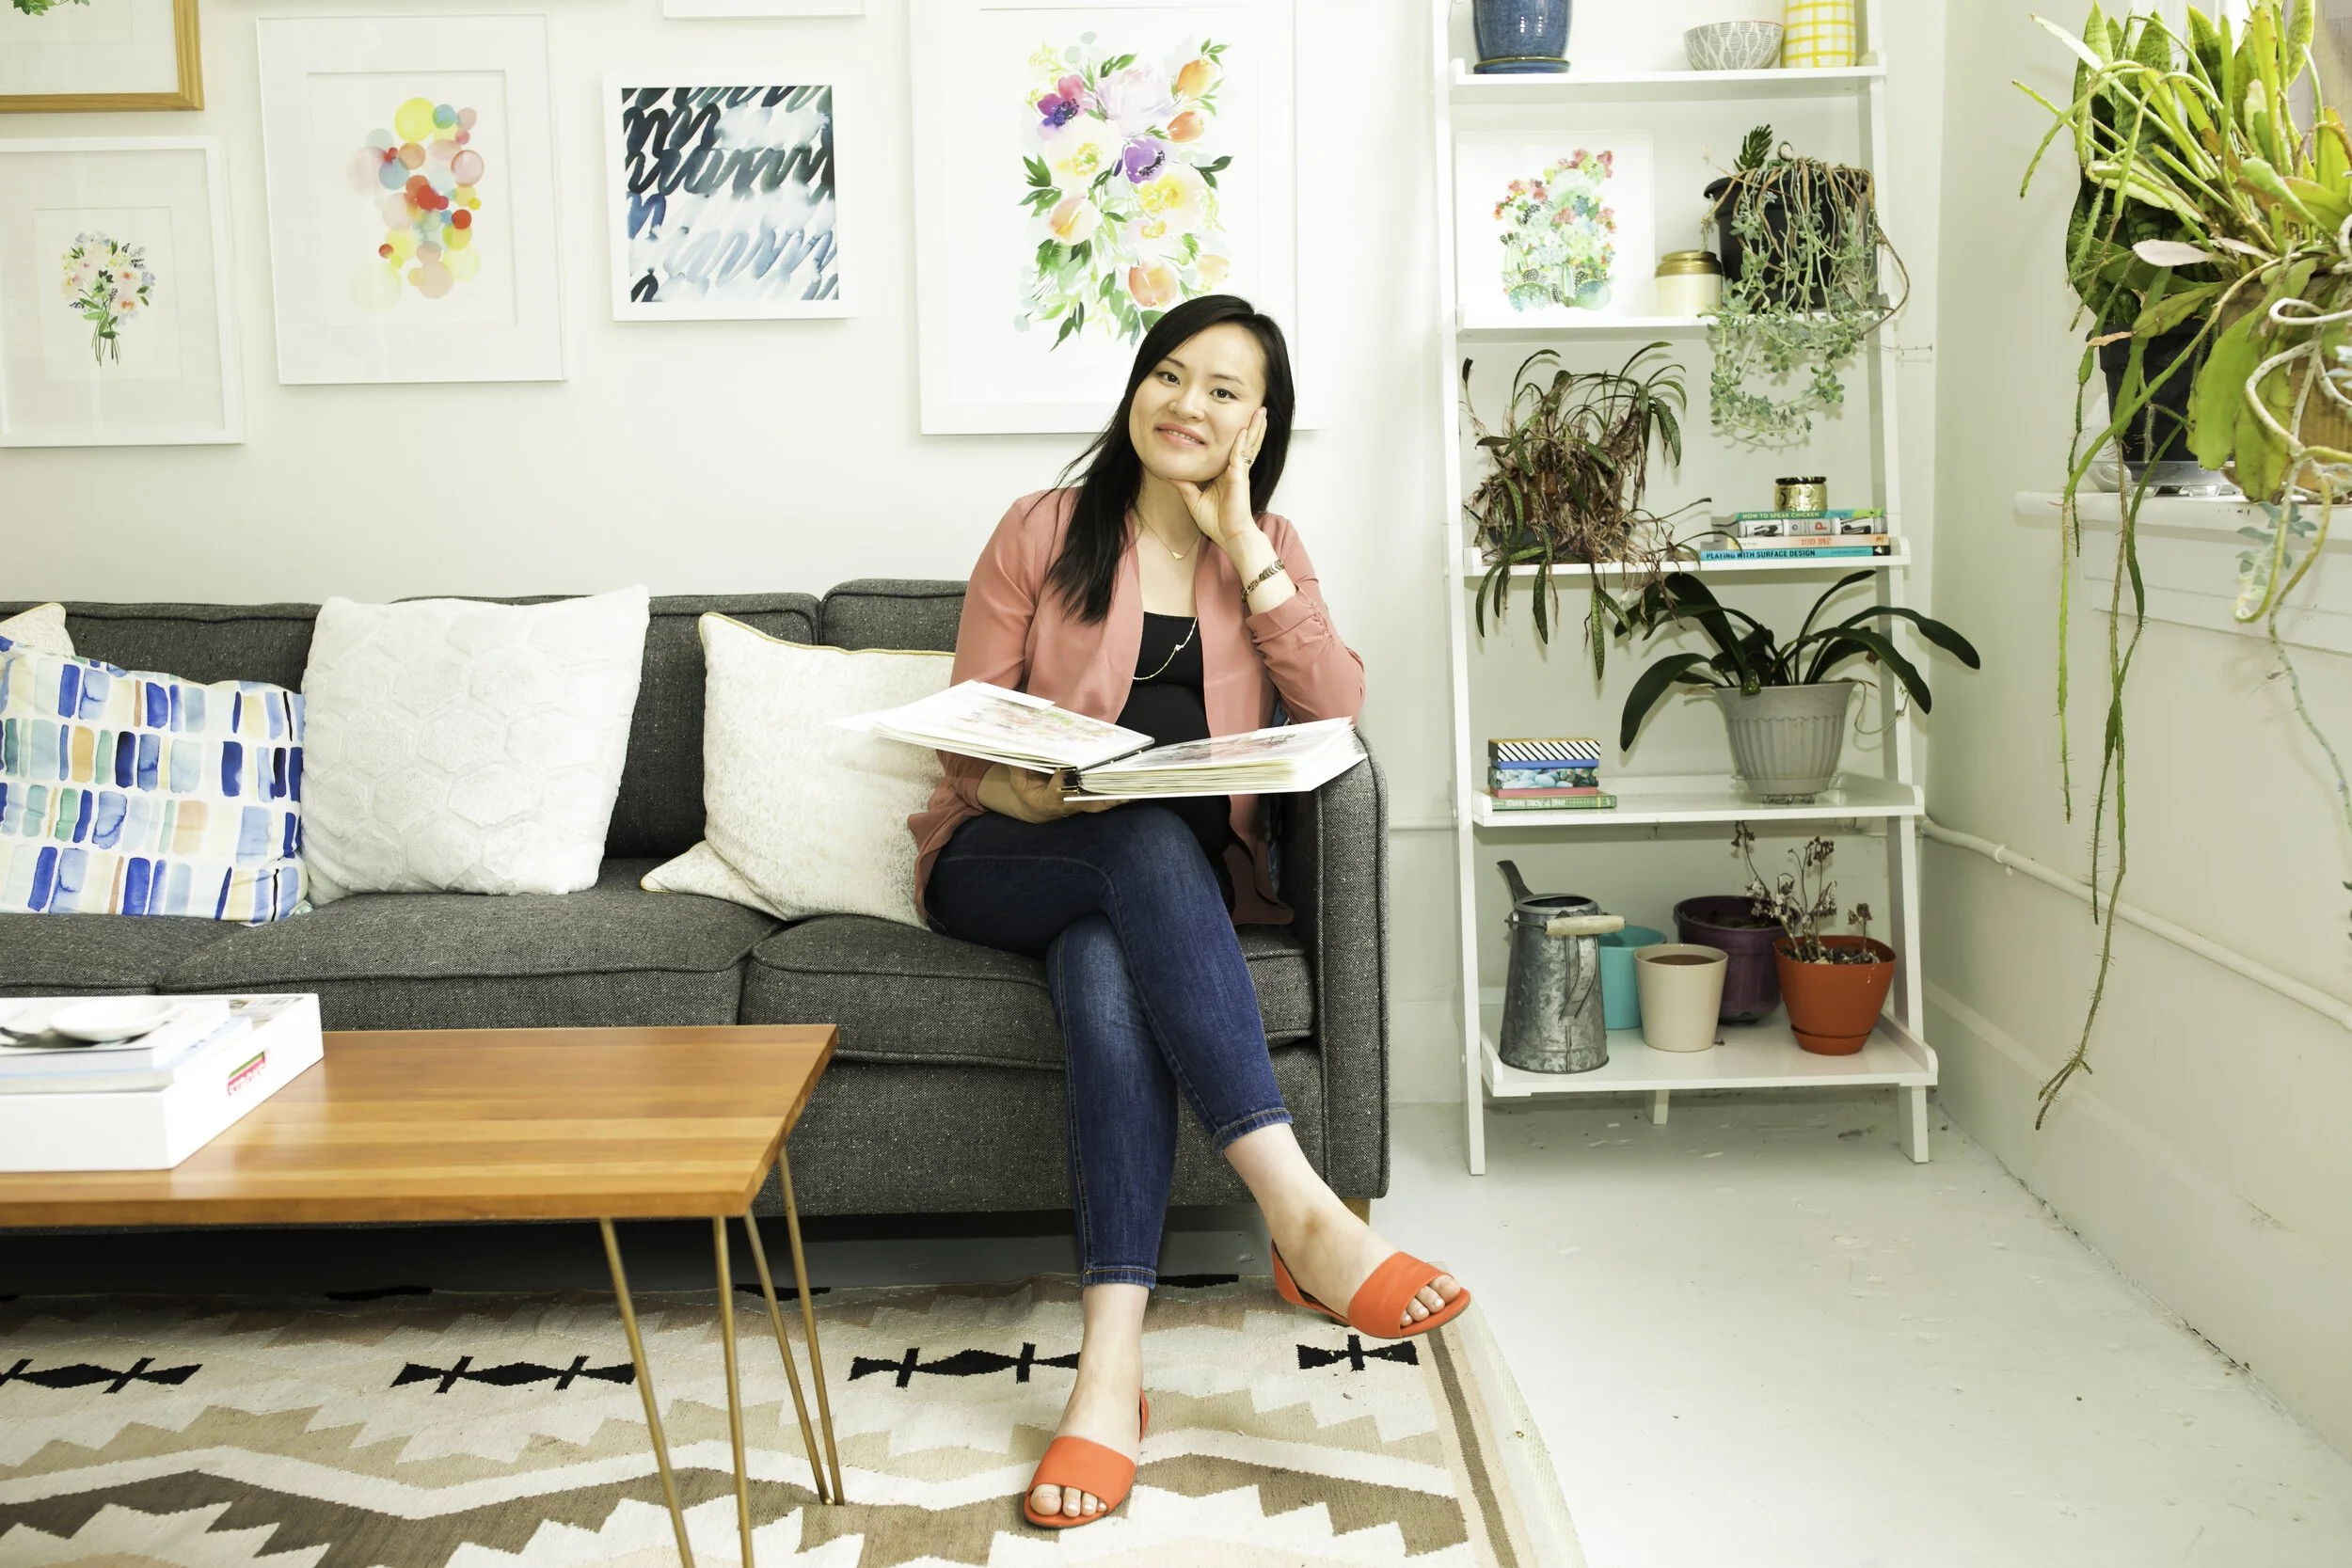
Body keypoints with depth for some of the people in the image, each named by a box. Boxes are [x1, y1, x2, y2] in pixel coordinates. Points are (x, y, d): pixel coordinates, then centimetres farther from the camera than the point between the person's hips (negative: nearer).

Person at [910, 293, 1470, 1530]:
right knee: (1147, 839, -37)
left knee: (1110, 970, -36)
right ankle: (1304, 1216, -47)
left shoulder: (1269, 549, 12)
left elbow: (1337, 709, -6)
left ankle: (1111, 1369, -42)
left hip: (1174, 876, 1)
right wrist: (1021, 789, -23)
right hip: (1006, 864, -1)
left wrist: (1241, 545, -7)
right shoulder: (1044, 531, 5)